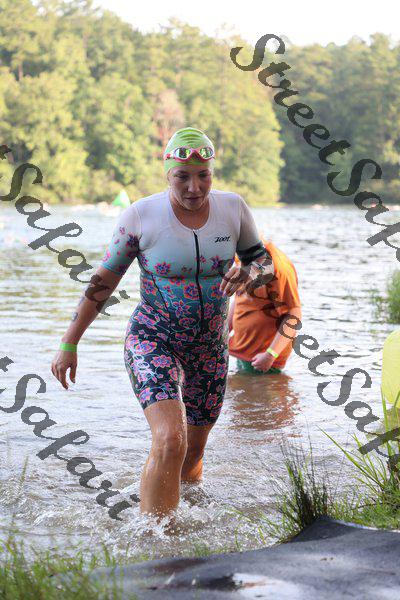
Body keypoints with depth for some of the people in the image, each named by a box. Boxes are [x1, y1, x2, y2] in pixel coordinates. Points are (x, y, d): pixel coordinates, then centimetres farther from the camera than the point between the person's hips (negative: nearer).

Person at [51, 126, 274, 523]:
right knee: (170, 440, -25)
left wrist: (247, 274, -17)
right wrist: (69, 344, -1)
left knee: (192, 454, 11)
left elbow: (262, 260, 9)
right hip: (152, 340, -4)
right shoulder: (140, 216, -12)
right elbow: (103, 281, -3)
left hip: (210, 345, 4)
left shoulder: (232, 208, -4)